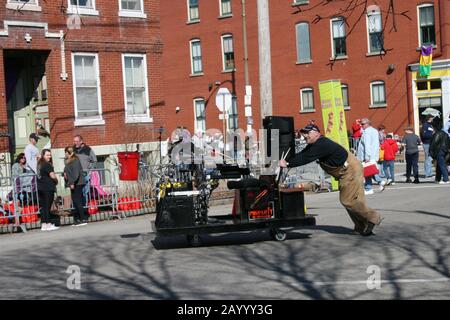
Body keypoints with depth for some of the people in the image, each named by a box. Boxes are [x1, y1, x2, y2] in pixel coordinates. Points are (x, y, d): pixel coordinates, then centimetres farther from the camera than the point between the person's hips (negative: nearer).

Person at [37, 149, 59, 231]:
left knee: (43, 206, 9)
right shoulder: (47, 165, -11)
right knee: (47, 206, -5)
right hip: (48, 188, -8)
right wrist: (56, 180, 3)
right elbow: (52, 175, -18)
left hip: (40, 188, 8)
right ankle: (48, 224, -3)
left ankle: (43, 225, 11)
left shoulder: (39, 164, 14)